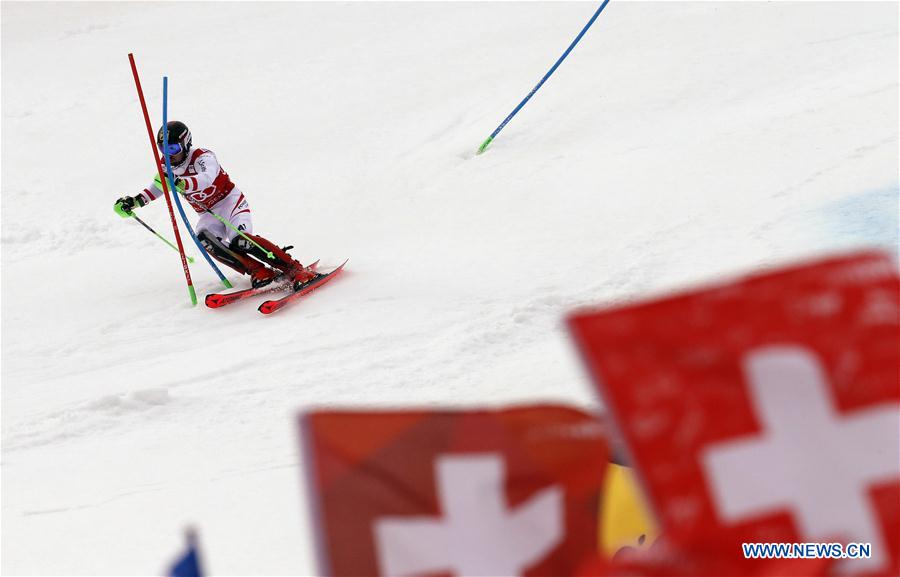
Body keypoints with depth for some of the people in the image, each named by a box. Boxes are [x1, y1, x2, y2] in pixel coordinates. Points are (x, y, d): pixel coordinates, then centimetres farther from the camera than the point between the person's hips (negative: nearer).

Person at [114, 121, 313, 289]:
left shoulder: (202, 157, -22)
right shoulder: (167, 165, -1)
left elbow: (207, 178, -43)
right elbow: (156, 188, 15)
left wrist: (179, 183, -60)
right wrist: (133, 202, -1)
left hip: (230, 201, -6)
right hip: (208, 214, 6)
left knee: (239, 241, -32)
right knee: (204, 240, -28)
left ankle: (297, 270, -27)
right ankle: (261, 273, -29)